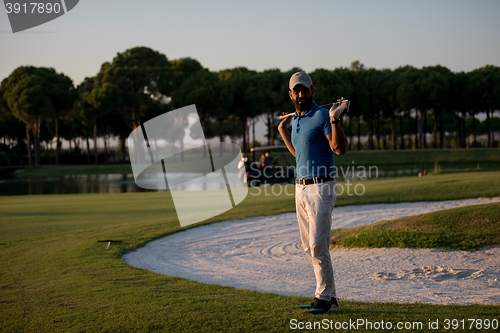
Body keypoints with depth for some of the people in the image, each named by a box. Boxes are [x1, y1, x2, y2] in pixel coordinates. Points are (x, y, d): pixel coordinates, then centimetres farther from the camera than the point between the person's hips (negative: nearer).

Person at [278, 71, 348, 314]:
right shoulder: (295, 120, 15)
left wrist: (335, 120, -31)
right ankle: (329, 295, 19)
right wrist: (283, 131, 25)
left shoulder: (322, 116, -10)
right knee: (308, 246, 11)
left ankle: (324, 297, 2)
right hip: (301, 188, 9)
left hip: (321, 187, -9)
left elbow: (340, 149, -21)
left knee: (318, 245, -9)